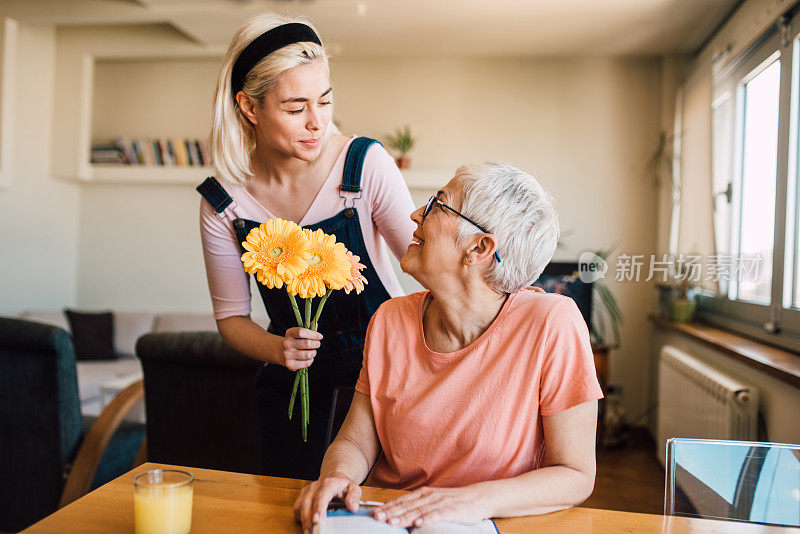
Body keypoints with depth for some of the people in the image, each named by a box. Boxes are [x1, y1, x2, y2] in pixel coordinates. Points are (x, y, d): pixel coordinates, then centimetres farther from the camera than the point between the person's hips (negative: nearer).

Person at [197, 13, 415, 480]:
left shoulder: (366, 165, -17)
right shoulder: (223, 201, -10)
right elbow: (231, 317, -2)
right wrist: (278, 349, -22)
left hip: (383, 353, -2)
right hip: (291, 371, 2)